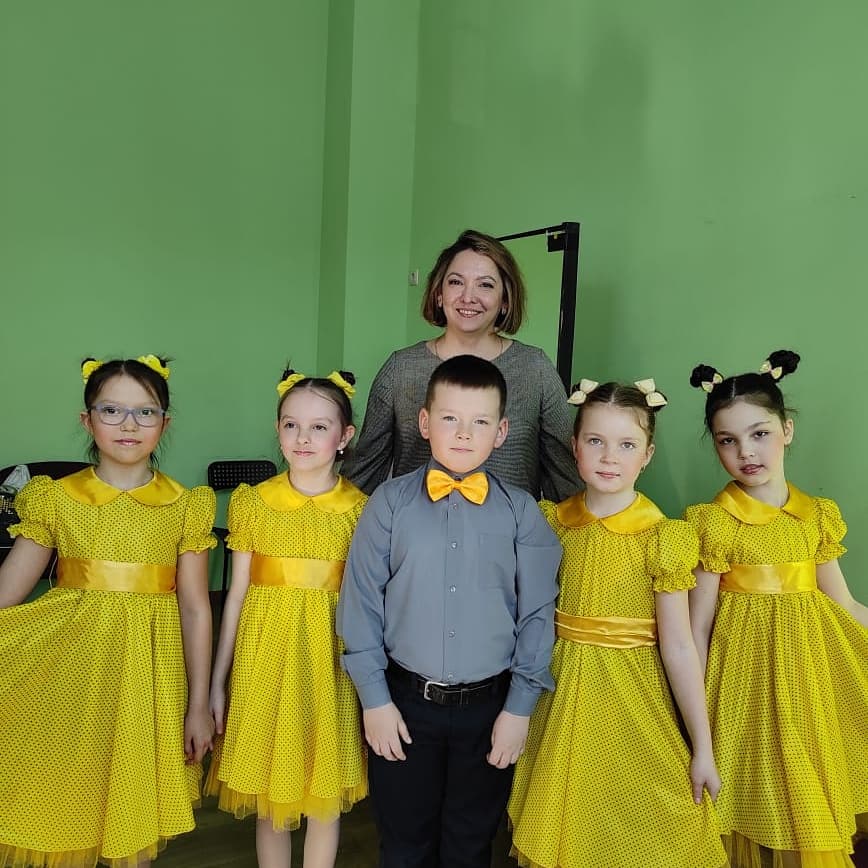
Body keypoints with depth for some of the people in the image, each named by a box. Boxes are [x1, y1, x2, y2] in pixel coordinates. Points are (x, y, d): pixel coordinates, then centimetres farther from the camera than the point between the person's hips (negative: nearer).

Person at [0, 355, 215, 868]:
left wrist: (199, 705, 0)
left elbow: (195, 608, -2)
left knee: (135, 815, 12)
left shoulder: (186, 506, -3)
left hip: (146, 673, 0)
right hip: (72, 668, 1)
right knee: (66, 813, 11)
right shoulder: (55, 499, -1)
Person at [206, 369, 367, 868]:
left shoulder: (359, 509, -4)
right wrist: (218, 680, 6)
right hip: (265, 655, 1)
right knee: (269, 792, 14)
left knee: (325, 794, 12)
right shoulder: (253, 502, -2)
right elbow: (237, 594, 3)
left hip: (329, 656, 0)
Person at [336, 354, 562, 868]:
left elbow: (538, 613, -2)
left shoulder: (521, 511, -4)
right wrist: (375, 699, -3)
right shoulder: (390, 502, -5)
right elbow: (361, 601, -3)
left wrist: (520, 708, -3)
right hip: (404, 704, 0)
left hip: (489, 708, 1)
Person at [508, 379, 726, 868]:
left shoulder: (661, 537, -13)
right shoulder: (555, 523, -2)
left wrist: (704, 749, -8)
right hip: (563, 695, 3)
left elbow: (678, 648, -12)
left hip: (628, 694, -3)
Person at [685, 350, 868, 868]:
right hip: (749, 671, -4)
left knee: (809, 806, 15)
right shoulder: (715, 523, -12)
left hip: (809, 665, 4)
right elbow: (698, 628, -9)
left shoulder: (817, 516, 2)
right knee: (750, 801, 6)